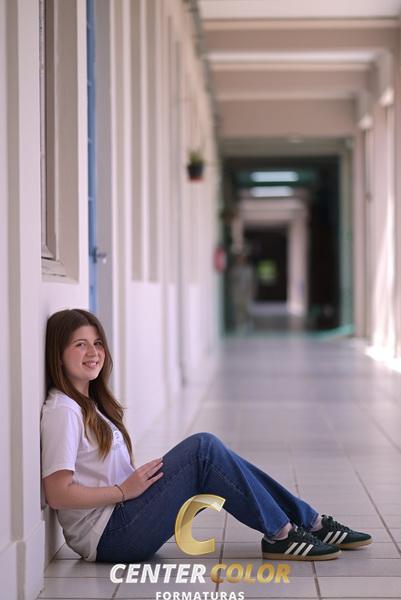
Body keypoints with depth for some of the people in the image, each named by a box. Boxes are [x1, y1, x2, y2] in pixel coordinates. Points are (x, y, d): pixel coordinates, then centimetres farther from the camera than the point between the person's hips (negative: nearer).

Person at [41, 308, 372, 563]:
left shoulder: (89, 404, 17)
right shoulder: (62, 411, -14)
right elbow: (57, 493, -21)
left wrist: (139, 478, 2)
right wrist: (125, 490, -17)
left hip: (122, 525, 10)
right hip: (109, 536, -10)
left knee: (207, 455, 3)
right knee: (203, 447, -16)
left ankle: (310, 522, 6)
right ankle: (280, 534, -8)